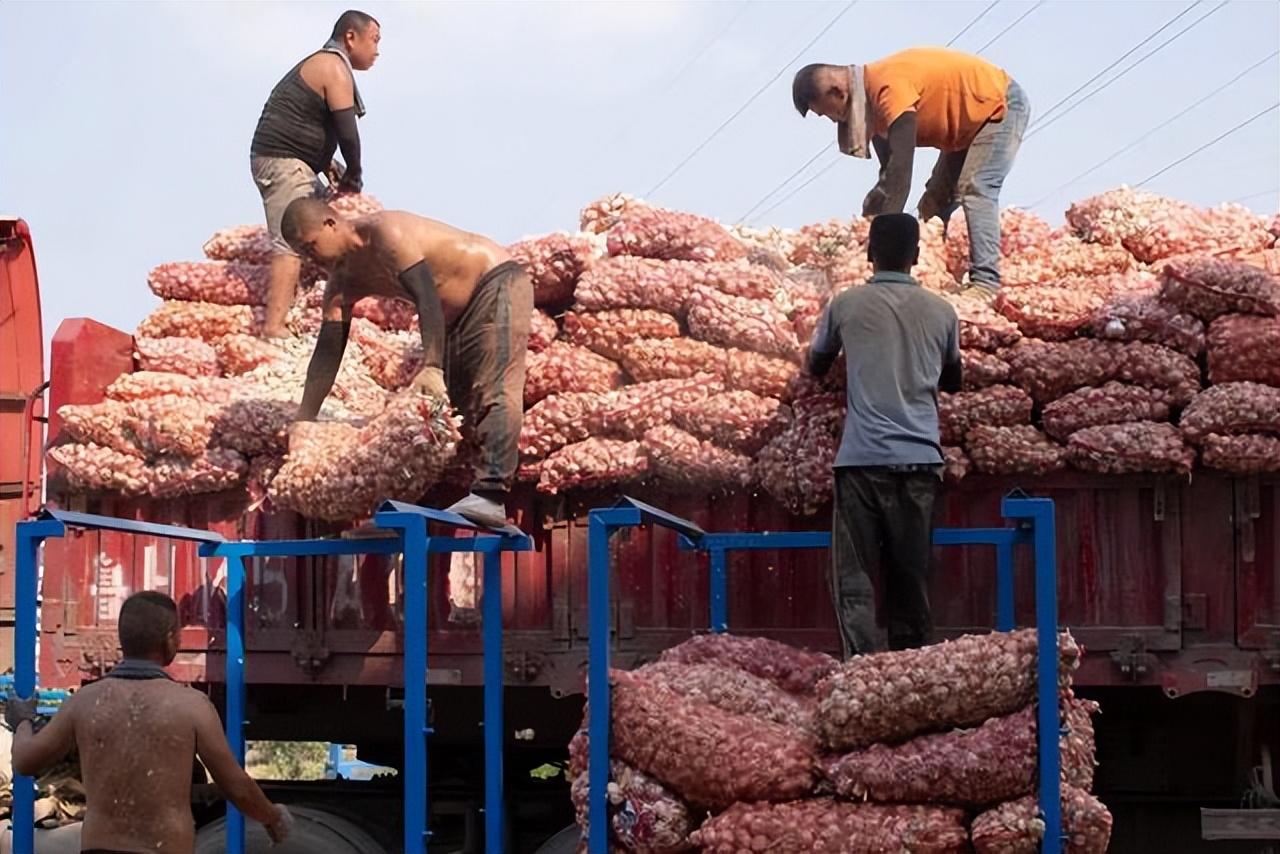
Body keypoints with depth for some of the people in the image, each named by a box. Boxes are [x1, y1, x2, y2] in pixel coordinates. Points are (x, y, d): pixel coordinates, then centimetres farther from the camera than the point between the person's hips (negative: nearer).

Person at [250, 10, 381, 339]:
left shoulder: (320, 63, 20)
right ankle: (274, 327, -24)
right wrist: (354, 175, -3)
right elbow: (347, 132, -17)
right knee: (290, 245, -16)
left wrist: (326, 164, 13)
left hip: (287, 162, 11)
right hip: (283, 163, -11)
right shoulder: (335, 68, -12)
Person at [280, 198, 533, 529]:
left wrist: (431, 366, -43)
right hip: (458, 315, 10)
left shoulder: (385, 232, -24)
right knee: (455, 403, 2)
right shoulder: (343, 282, 2)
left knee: (495, 390, -24)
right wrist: (304, 419, 0)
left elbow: (426, 294, -34)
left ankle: (491, 495, -38)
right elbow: (328, 351, 4)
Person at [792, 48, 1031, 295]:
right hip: (970, 123, 10)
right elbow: (890, 173, 4)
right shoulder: (871, 95, -1)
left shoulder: (888, 87, -31)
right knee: (935, 201, 7)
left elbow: (901, 166, -36)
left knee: (975, 190, -24)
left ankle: (986, 283, -29)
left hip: (1002, 105, -10)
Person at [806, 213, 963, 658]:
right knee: (911, 578, 10)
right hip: (920, 457, 2)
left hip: (862, 458, -2)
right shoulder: (941, 312, 9)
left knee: (853, 577, -4)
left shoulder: (846, 305, 3)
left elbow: (816, 366, 21)